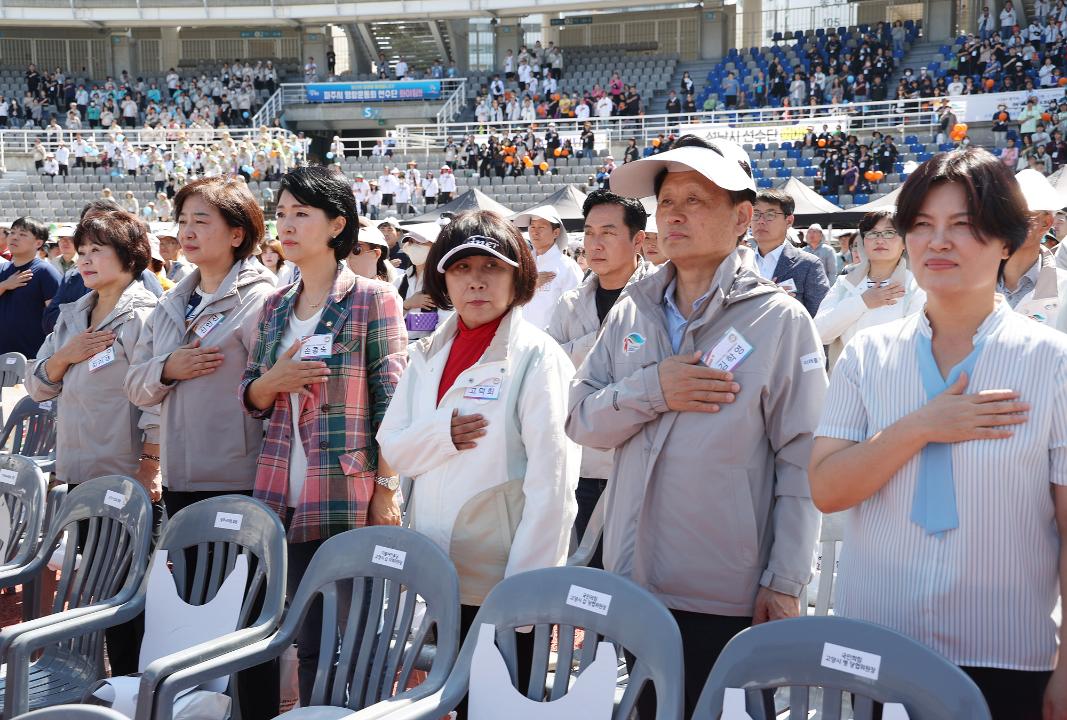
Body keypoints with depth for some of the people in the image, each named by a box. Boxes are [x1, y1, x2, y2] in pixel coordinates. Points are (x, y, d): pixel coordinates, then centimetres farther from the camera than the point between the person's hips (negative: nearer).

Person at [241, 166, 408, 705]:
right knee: (305, 634, 9)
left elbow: (390, 403, -7)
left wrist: (387, 489, -11)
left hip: (346, 498, -5)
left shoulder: (372, 300, -4)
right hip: (281, 495, 5)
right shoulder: (276, 307, 13)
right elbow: (250, 399, 15)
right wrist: (273, 381, -8)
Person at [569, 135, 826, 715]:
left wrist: (785, 583, -12)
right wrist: (651, 390, -14)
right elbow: (581, 421, 4)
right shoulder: (632, 312, 7)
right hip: (633, 582, 5)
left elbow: (800, 462, -9)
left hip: (731, 597, -4)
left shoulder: (780, 319, -7)